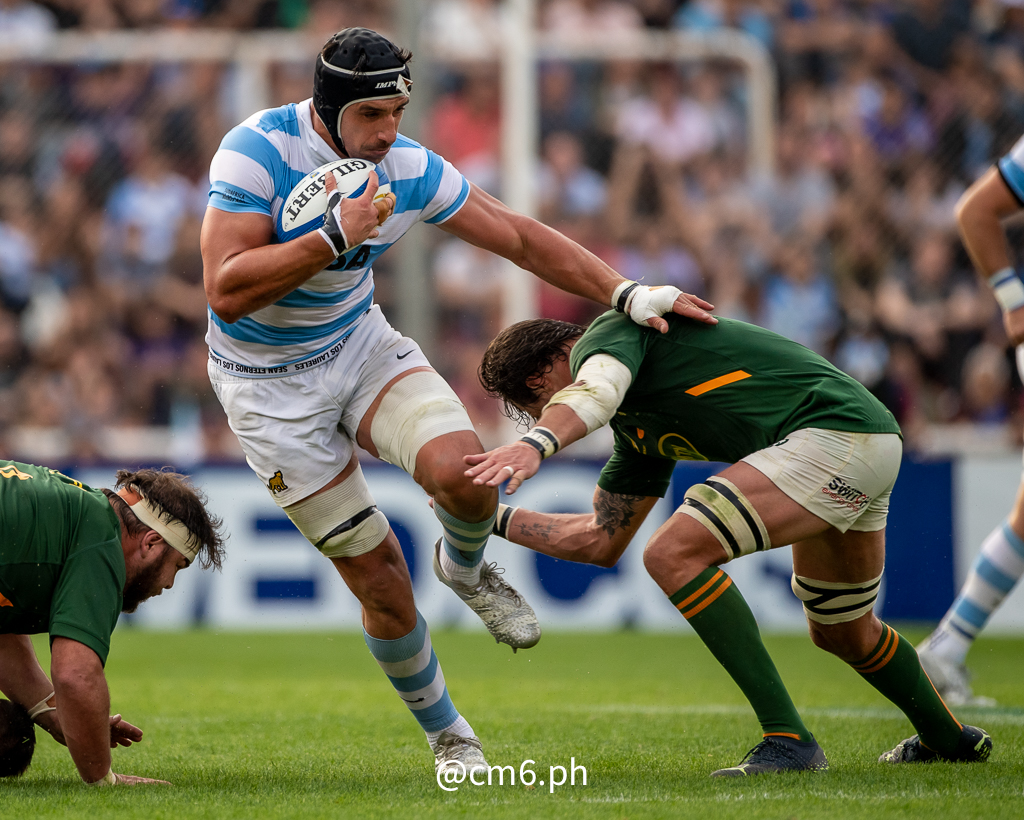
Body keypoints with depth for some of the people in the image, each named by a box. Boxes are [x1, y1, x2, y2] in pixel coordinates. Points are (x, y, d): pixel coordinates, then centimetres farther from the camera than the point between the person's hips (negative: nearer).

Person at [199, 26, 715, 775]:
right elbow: (227, 291, -30)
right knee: (376, 572, -4)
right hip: (270, 385, -3)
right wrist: (333, 236, -35)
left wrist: (626, 293, -7)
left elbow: (519, 237, -1)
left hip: (359, 346, 3)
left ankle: (465, 567, 12)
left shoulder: (409, 170, -12)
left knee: (461, 472, -26)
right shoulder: (258, 151, -25)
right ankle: (447, 736, 17)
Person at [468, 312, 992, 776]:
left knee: (674, 553, -17)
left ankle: (787, 738, -18)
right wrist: (495, 518, 30)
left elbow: (593, 392, -28)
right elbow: (600, 540, 29)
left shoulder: (609, 331, -2)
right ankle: (949, 738, 53)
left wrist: (535, 446, -46)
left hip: (832, 428, -11)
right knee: (840, 633, 29)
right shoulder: (638, 429, 24)